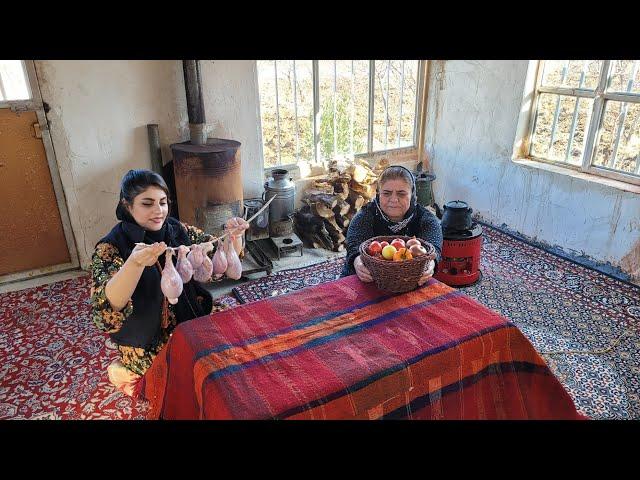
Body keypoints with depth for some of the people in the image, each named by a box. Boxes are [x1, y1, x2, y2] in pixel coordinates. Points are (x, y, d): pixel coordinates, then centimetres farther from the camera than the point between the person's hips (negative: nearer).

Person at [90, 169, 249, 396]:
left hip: (191, 323, 5)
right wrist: (135, 263, -49)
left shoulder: (178, 230, -3)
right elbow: (106, 307, -31)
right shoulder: (110, 248, -16)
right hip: (148, 344, -5)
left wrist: (232, 236, -21)